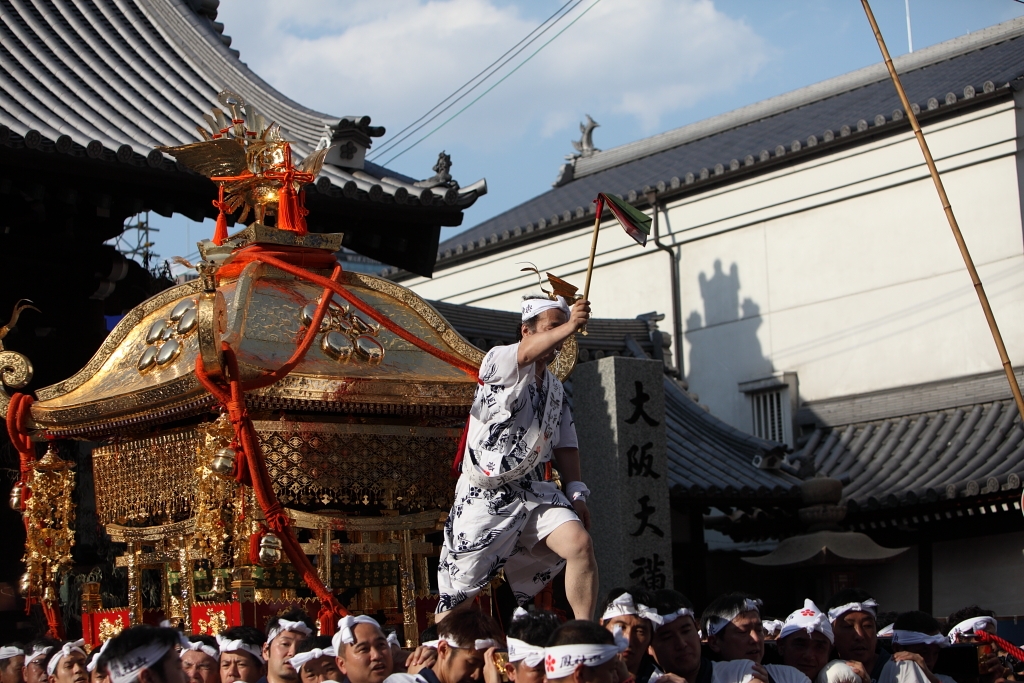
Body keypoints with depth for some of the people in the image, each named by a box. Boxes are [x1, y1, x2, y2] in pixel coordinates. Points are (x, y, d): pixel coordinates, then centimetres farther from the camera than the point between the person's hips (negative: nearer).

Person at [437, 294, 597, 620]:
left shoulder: (556, 389, 17)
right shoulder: (498, 361, -5)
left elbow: (564, 445, 18)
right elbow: (527, 353, -28)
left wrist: (576, 492, 5)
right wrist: (569, 326, -43)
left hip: (534, 492, 5)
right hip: (485, 495, -5)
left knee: (580, 544, -17)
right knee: (459, 587, -1)